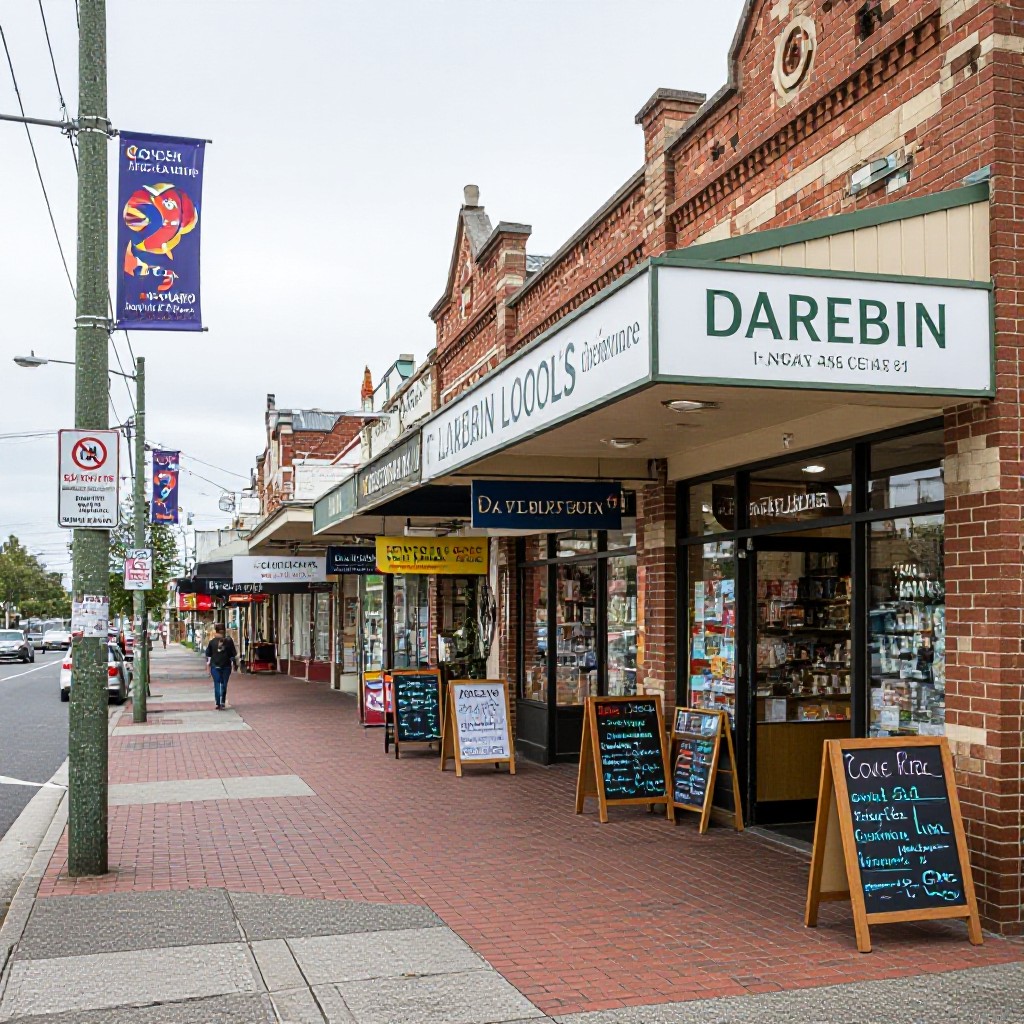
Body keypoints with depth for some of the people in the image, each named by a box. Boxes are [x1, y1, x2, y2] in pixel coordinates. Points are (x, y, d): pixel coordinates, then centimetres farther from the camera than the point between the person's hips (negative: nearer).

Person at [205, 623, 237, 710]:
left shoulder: (212, 642, -2)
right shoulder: (229, 641, -2)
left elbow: (208, 655, 3)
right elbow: (234, 654, 2)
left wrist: (208, 664, 10)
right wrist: (235, 664, 10)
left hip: (215, 666, 0)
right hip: (226, 666, 0)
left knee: (217, 684, 1)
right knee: (224, 684, 7)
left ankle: (218, 703, -3)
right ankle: (222, 703, 6)